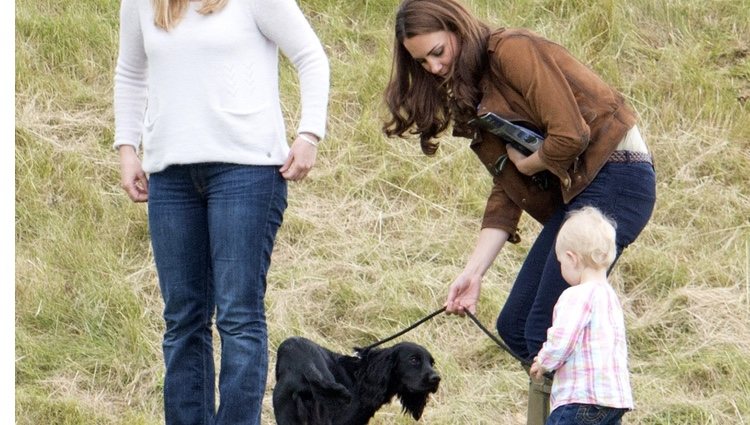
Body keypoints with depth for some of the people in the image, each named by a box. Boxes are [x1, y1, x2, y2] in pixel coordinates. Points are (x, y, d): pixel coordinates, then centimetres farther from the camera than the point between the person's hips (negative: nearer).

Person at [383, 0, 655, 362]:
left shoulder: (513, 51, -12)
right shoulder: (474, 93, 15)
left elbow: (570, 136, -22)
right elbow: (506, 191, 10)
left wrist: (526, 165, -3)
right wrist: (473, 272, 1)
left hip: (616, 179, -10)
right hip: (575, 190, 10)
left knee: (544, 332, -12)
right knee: (514, 327, 8)